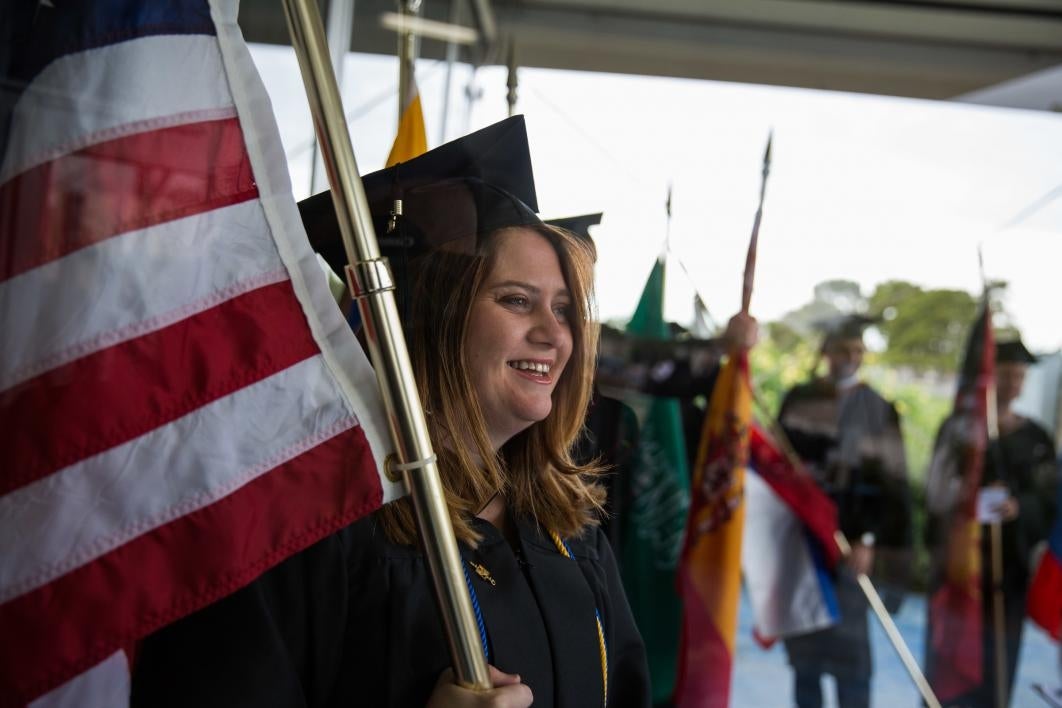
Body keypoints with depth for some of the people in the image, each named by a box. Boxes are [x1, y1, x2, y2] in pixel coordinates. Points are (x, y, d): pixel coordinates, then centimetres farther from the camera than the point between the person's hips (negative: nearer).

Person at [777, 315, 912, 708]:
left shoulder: (877, 410, 0)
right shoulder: (797, 400, 8)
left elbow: (892, 484, -4)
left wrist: (871, 541, -13)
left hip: (847, 543, -3)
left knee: (848, 642, -4)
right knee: (802, 645, 8)